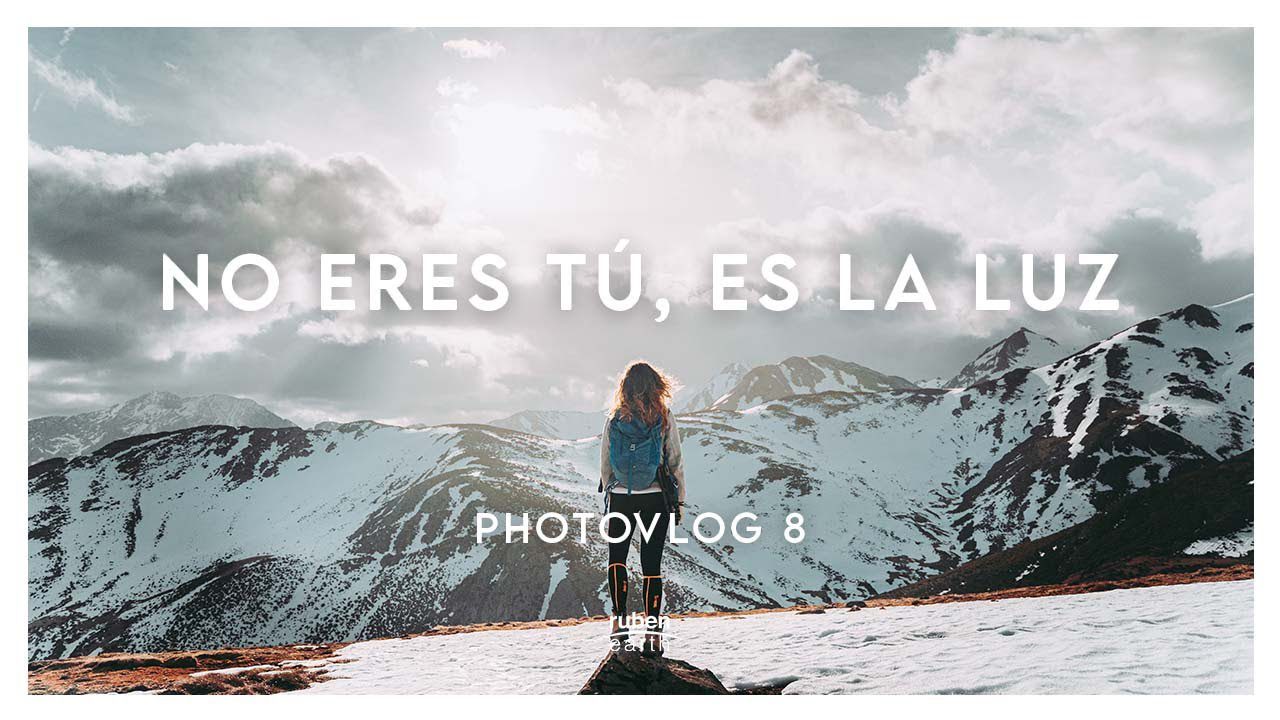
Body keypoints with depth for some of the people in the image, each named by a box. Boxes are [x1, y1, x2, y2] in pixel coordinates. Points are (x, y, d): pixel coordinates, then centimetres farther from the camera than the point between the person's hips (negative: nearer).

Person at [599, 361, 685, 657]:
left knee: (616, 558, 14)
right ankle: (652, 630, 3)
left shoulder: (613, 419, -1)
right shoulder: (664, 418, -5)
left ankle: (619, 620, 3)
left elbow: (604, 465, 3)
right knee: (652, 564, 5)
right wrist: (679, 500, 8)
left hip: (620, 498, 1)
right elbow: (676, 462, -1)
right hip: (656, 499, 0)